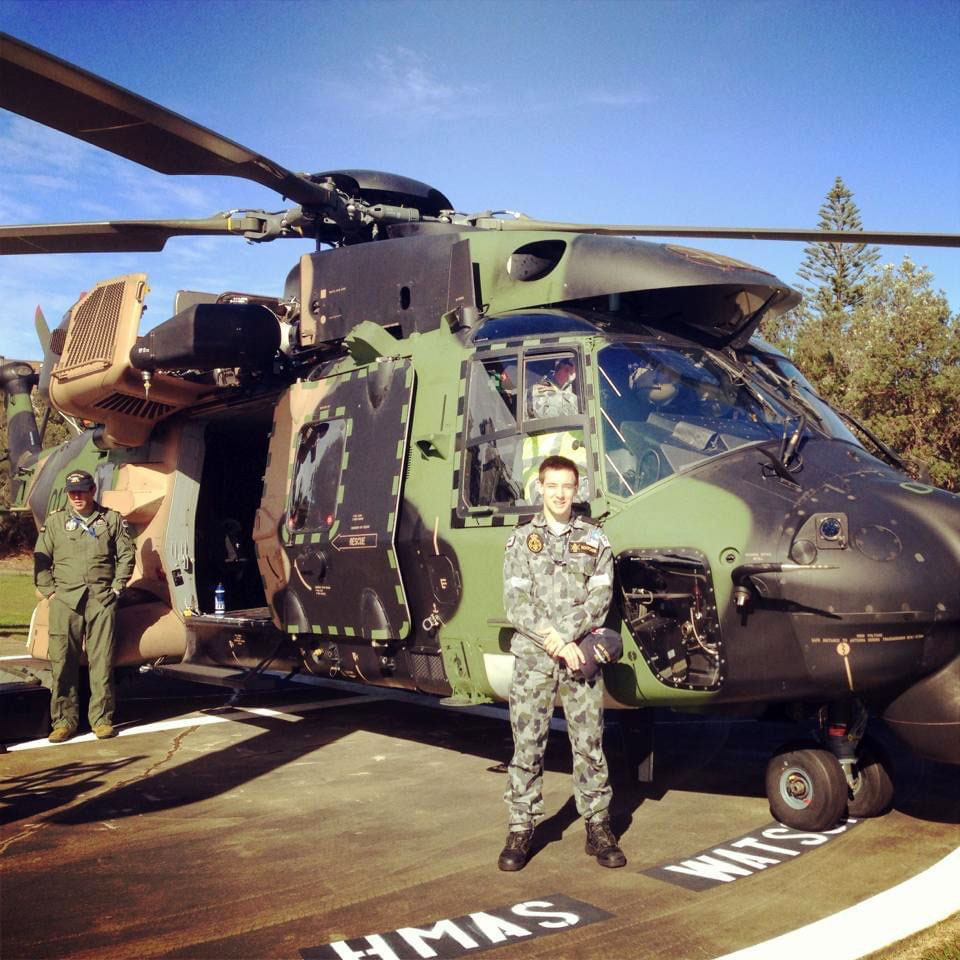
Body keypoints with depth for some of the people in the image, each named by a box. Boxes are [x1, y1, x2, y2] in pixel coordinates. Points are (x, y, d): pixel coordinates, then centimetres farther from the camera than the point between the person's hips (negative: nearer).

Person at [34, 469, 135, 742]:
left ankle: (102, 719, 6)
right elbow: (41, 559, 13)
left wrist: (116, 587, 3)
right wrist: (50, 592, 3)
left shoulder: (112, 520, 11)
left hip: (101, 600, -1)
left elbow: (126, 555, 11)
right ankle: (63, 721, 8)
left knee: (102, 661, -2)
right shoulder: (54, 522, 13)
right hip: (65, 600, 1)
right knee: (63, 662, -1)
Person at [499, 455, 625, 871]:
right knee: (526, 746, 3)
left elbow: (600, 596, -1)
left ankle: (598, 828, 17)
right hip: (532, 658, 0)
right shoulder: (521, 539, 6)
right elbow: (515, 602, -2)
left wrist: (565, 633, -14)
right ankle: (521, 830, 12)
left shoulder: (594, 539, 8)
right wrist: (555, 642, -13)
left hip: (581, 657, 1)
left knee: (590, 744, 5)